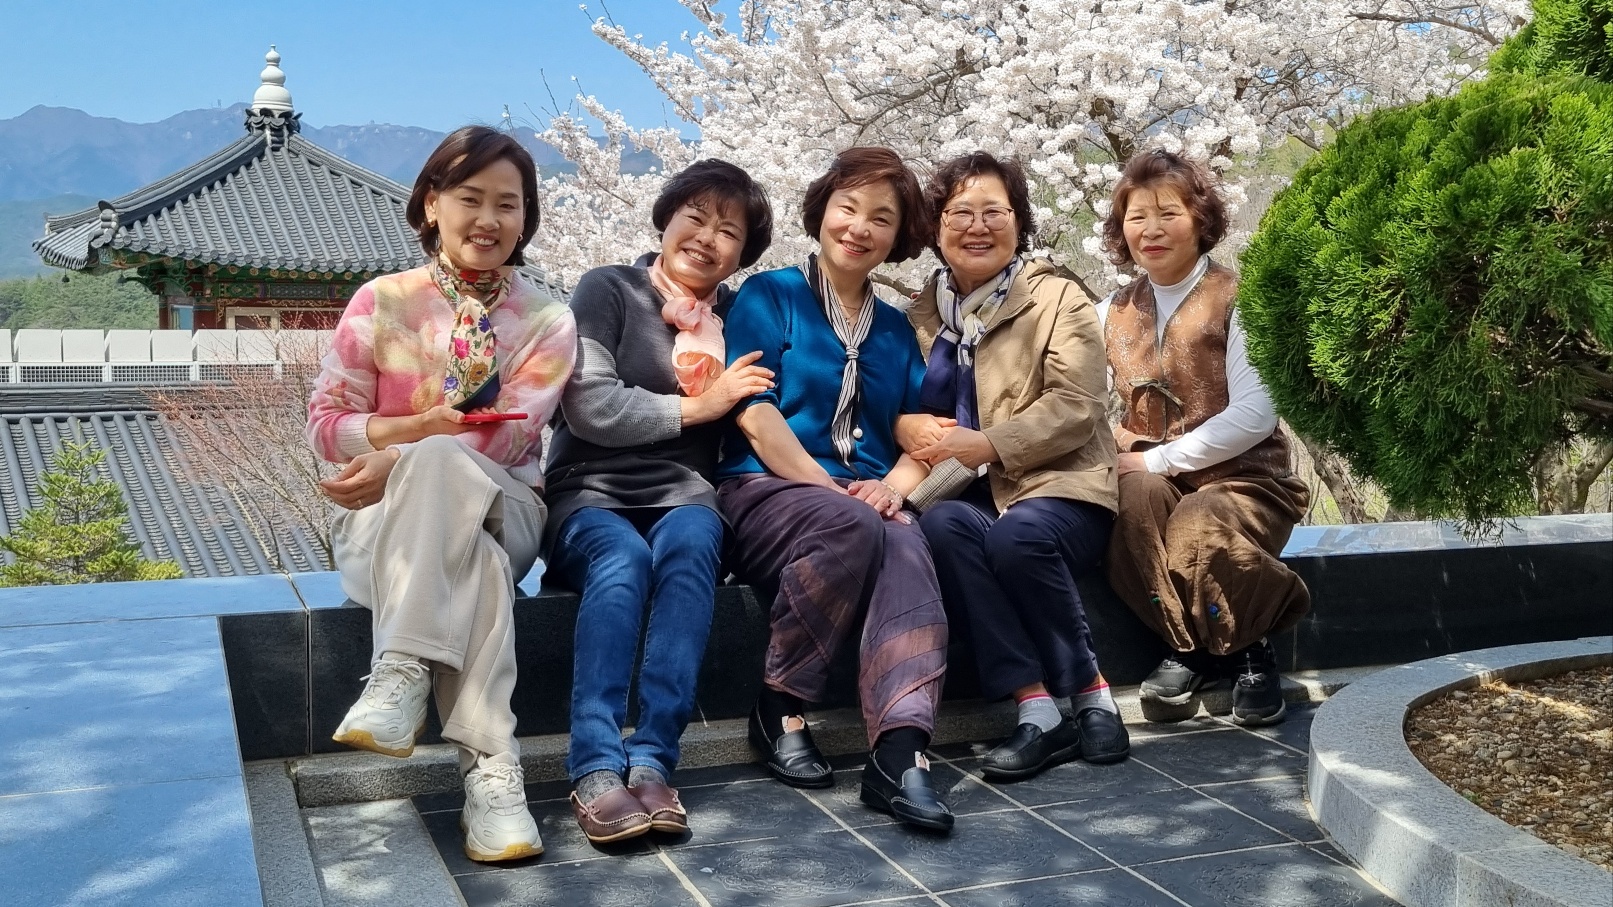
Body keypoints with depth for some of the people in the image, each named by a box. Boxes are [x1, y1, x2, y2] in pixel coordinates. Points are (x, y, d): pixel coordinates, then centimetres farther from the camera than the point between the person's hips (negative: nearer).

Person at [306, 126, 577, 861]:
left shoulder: (547, 322, 2)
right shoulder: (381, 302, 5)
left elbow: (504, 442, -10)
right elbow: (326, 422, 0)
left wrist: (399, 462, -23)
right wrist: (416, 426, -19)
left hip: (497, 507, 0)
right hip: (385, 515, 0)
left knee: (437, 465, -36)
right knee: (471, 558, -36)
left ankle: (401, 675, -39)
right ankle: (490, 769, -40)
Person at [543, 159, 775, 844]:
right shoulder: (608, 289, 5)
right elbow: (588, 406, -8)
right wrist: (696, 405, -5)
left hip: (682, 494, 2)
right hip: (591, 493, -2)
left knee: (691, 543, -33)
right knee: (623, 559, -35)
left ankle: (651, 761, -40)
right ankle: (595, 772, -41)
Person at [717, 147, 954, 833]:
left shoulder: (895, 329, 22)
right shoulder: (769, 296, 7)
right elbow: (751, 411, -6)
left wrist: (893, 486, -9)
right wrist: (829, 490, -16)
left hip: (867, 500, 3)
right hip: (767, 489, -3)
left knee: (906, 547, -32)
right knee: (851, 528, -36)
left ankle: (900, 752, -46)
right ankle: (779, 709, -18)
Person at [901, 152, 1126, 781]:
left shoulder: (1058, 299, 5)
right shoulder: (922, 312, 16)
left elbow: (1075, 408, -8)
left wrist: (986, 445, -20)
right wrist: (913, 430, -11)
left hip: (1055, 484, -3)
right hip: (968, 493, 3)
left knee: (1019, 537, -36)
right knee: (942, 526, -32)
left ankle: (1092, 698, -14)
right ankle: (1038, 711, -30)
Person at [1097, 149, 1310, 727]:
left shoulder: (1235, 300, -5)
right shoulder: (1113, 314, 11)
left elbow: (1254, 415, -14)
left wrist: (1158, 460, -16)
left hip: (1242, 477, -3)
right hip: (1152, 480, 3)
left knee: (1198, 530, -36)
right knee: (1135, 499, -33)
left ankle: (1249, 651, -4)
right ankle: (1191, 646, -12)